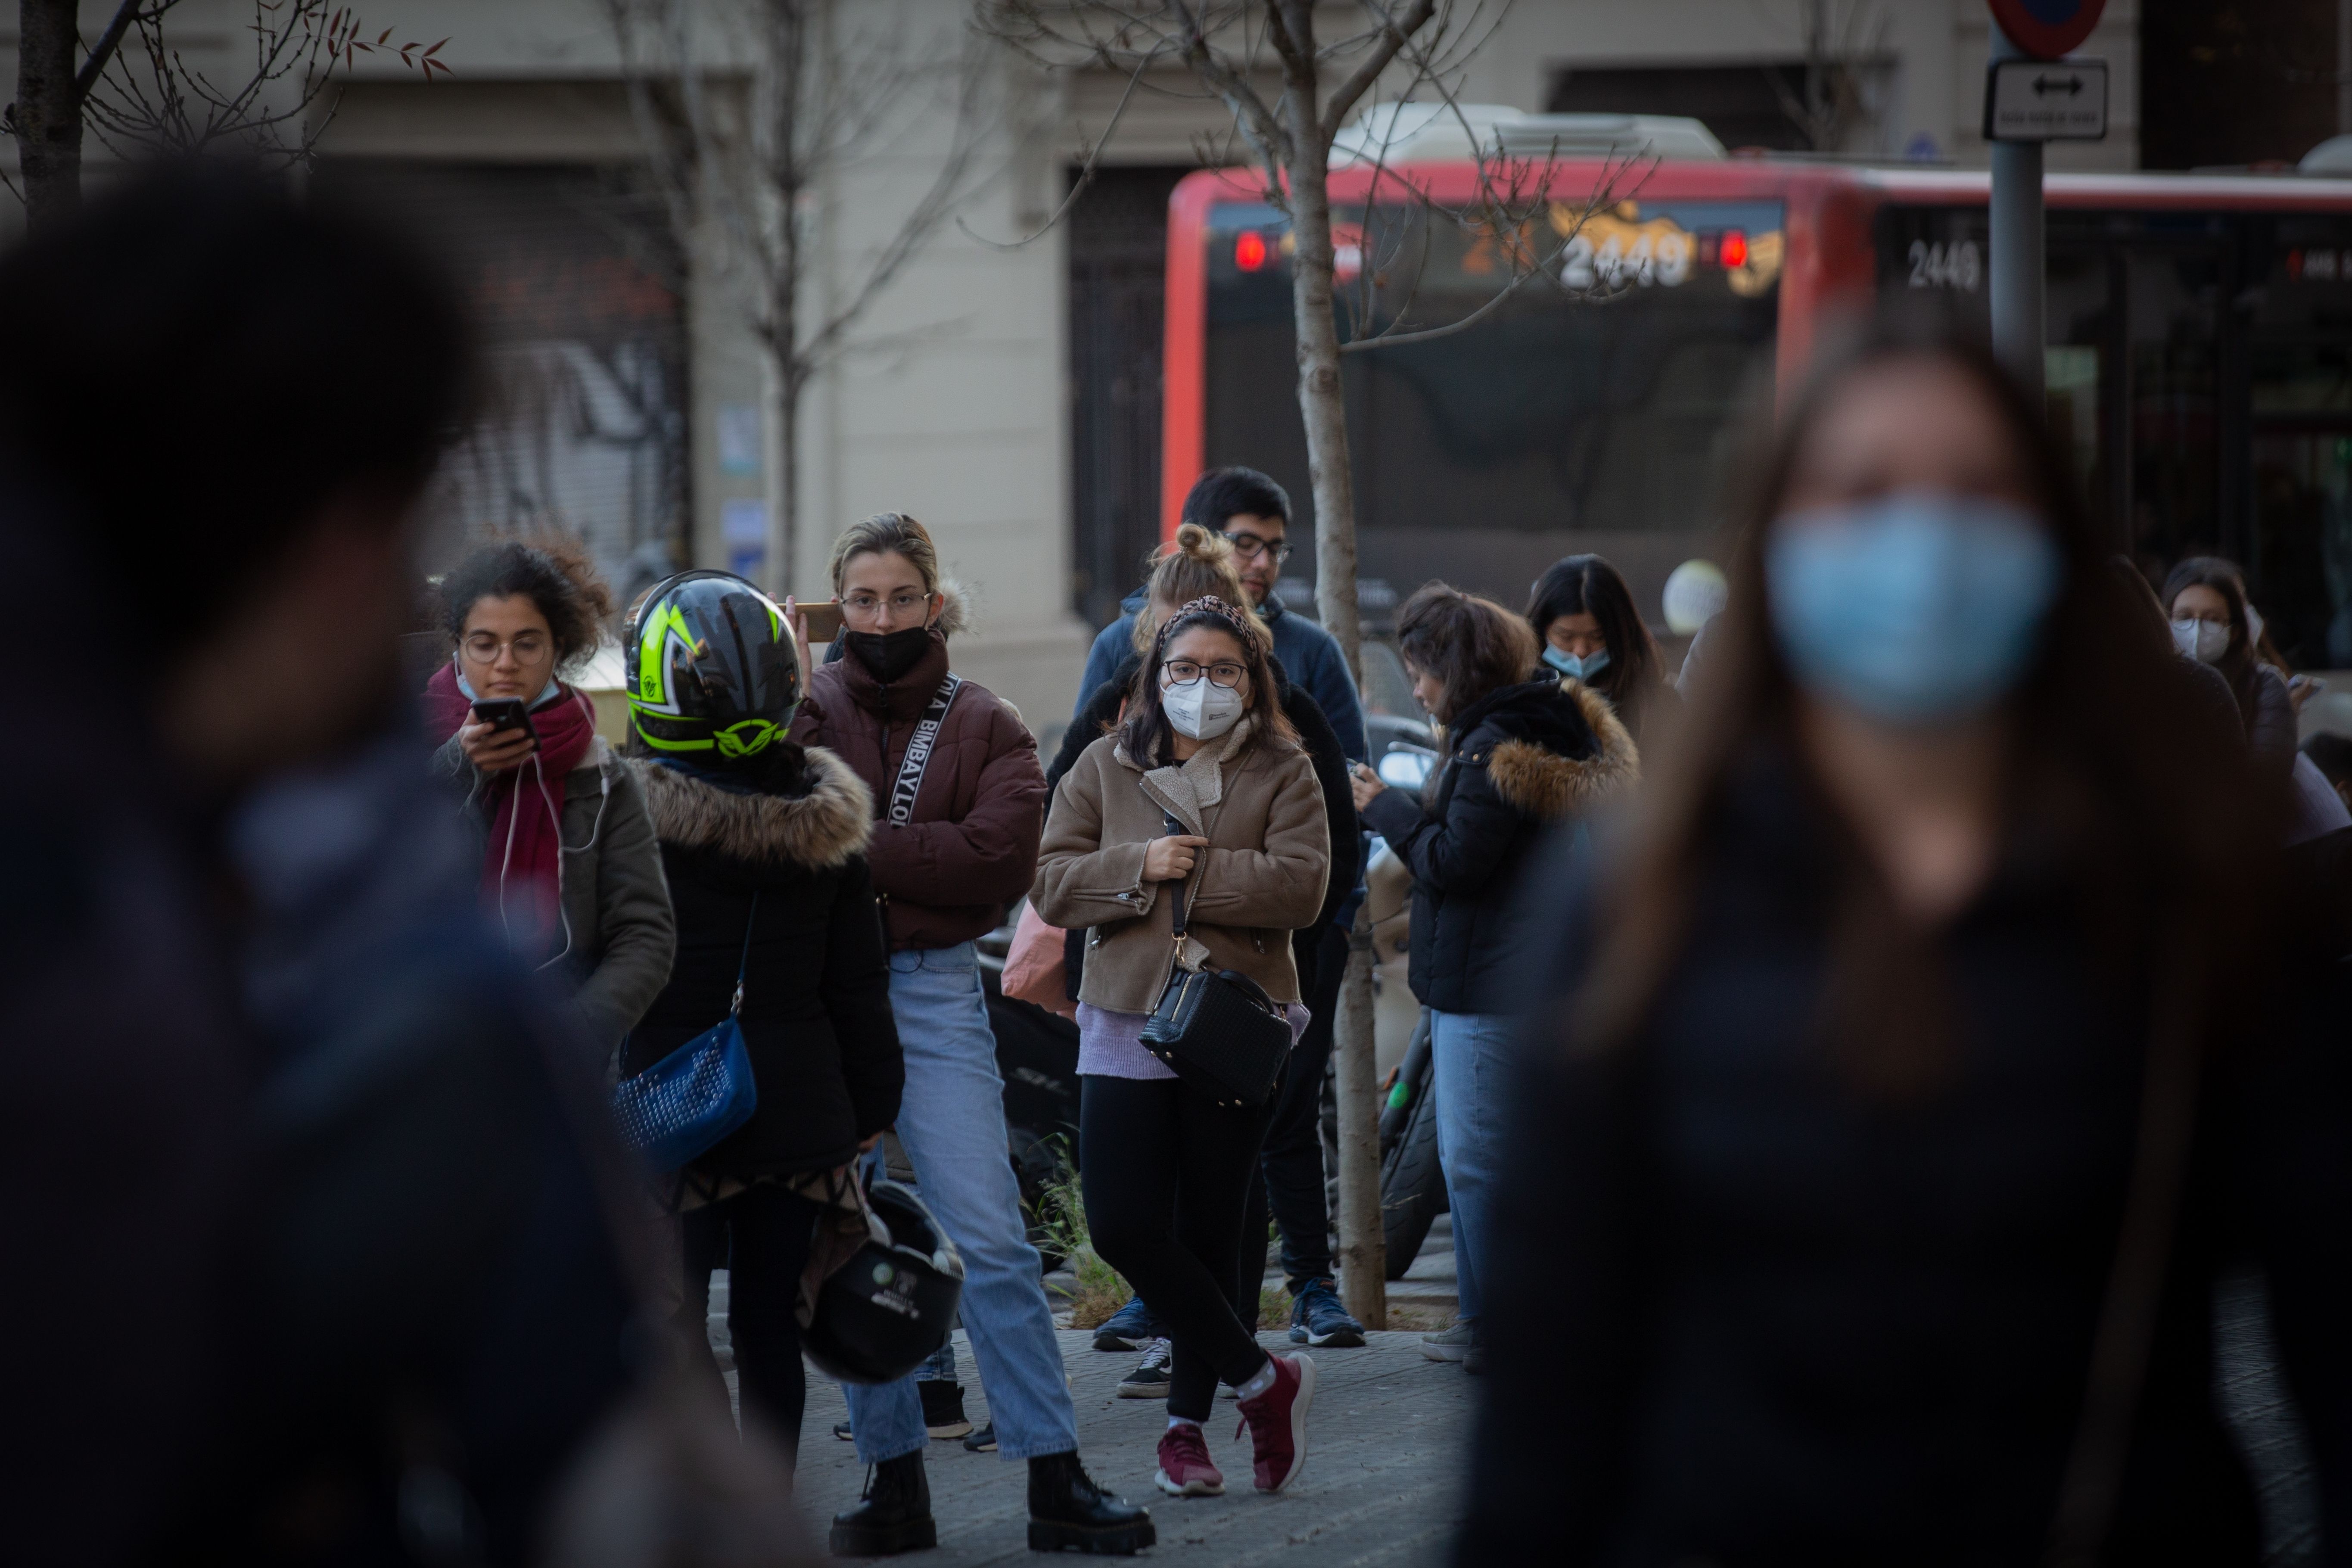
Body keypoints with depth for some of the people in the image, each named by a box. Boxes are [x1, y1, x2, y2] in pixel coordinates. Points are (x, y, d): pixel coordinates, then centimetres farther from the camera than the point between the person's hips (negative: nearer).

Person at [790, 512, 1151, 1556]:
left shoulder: (985, 726, 6)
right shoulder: (807, 708, 6)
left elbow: (1001, 856, -10)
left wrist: (856, 849, -13)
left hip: (935, 994, -1)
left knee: (991, 1240, -7)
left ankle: (1055, 1481, -4)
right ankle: (893, 1477, 12)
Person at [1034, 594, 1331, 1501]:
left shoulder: (1282, 773, 3)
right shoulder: (1104, 770, 9)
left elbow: (1300, 885, -10)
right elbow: (1051, 881, 2)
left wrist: (1194, 872, -14)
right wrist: (1138, 866, -13)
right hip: (1127, 1024, 2)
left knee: (1209, 1236, 5)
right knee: (1122, 1227, -10)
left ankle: (1187, 1426, 17)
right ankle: (1262, 1381, 4)